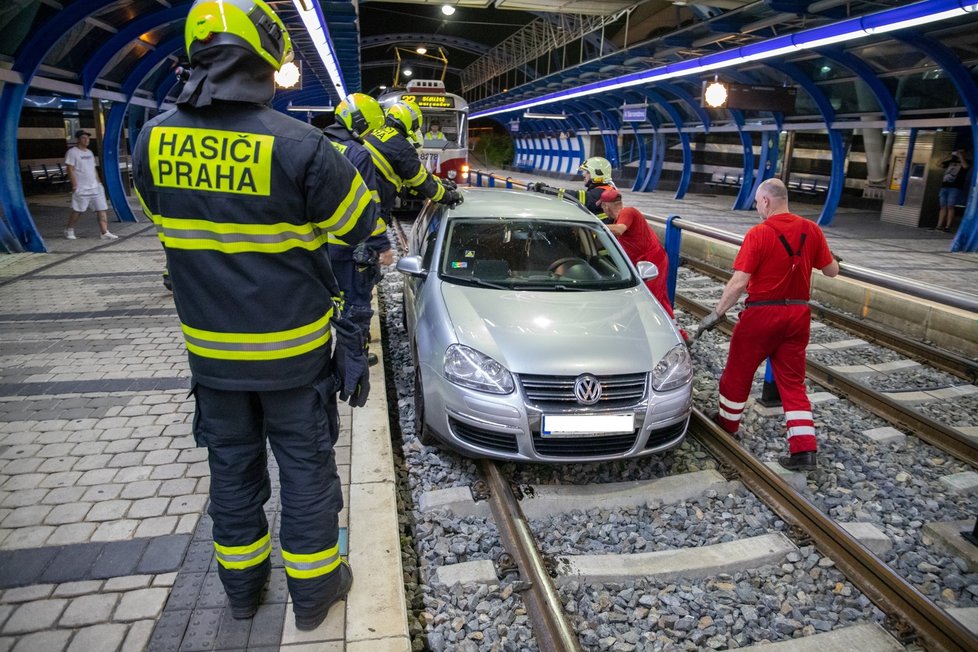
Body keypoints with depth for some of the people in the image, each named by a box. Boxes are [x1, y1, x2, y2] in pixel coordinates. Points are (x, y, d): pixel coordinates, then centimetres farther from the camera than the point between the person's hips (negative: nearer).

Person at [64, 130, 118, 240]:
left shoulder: (89, 152, 17)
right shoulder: (72, 152, -5)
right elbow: (70, 170, -10)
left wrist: (98, 183, 15)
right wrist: (75, 186, -16)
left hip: (95, 187, 6)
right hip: (81, 189, -6)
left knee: (102, 209, -3)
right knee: (77, 211, 1)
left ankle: (105, 232, -5)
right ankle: (69, 230, 19)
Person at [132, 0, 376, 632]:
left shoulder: (154, 139, -5)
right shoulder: (299, 145, -20)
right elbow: (362, 224, -7)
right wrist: (369, 164, 9)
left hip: (210, 349, 4)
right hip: (293, 350, -4)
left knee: (232, 466, 20)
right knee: (306, 467, 13)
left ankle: (242, 584, 38)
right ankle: (313, 590, 29)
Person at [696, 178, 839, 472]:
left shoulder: (759, 233, -14)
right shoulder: (811, 230, 1)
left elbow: (739, 282, -19)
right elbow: (832, 270, 9)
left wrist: (716, 313, -13)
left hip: (762, 313, -5)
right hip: (798, 314, 5)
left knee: (738, 372, 15)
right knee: (793, 381, 11)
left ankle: (726, 424, 34)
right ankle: (804, 450, 6)